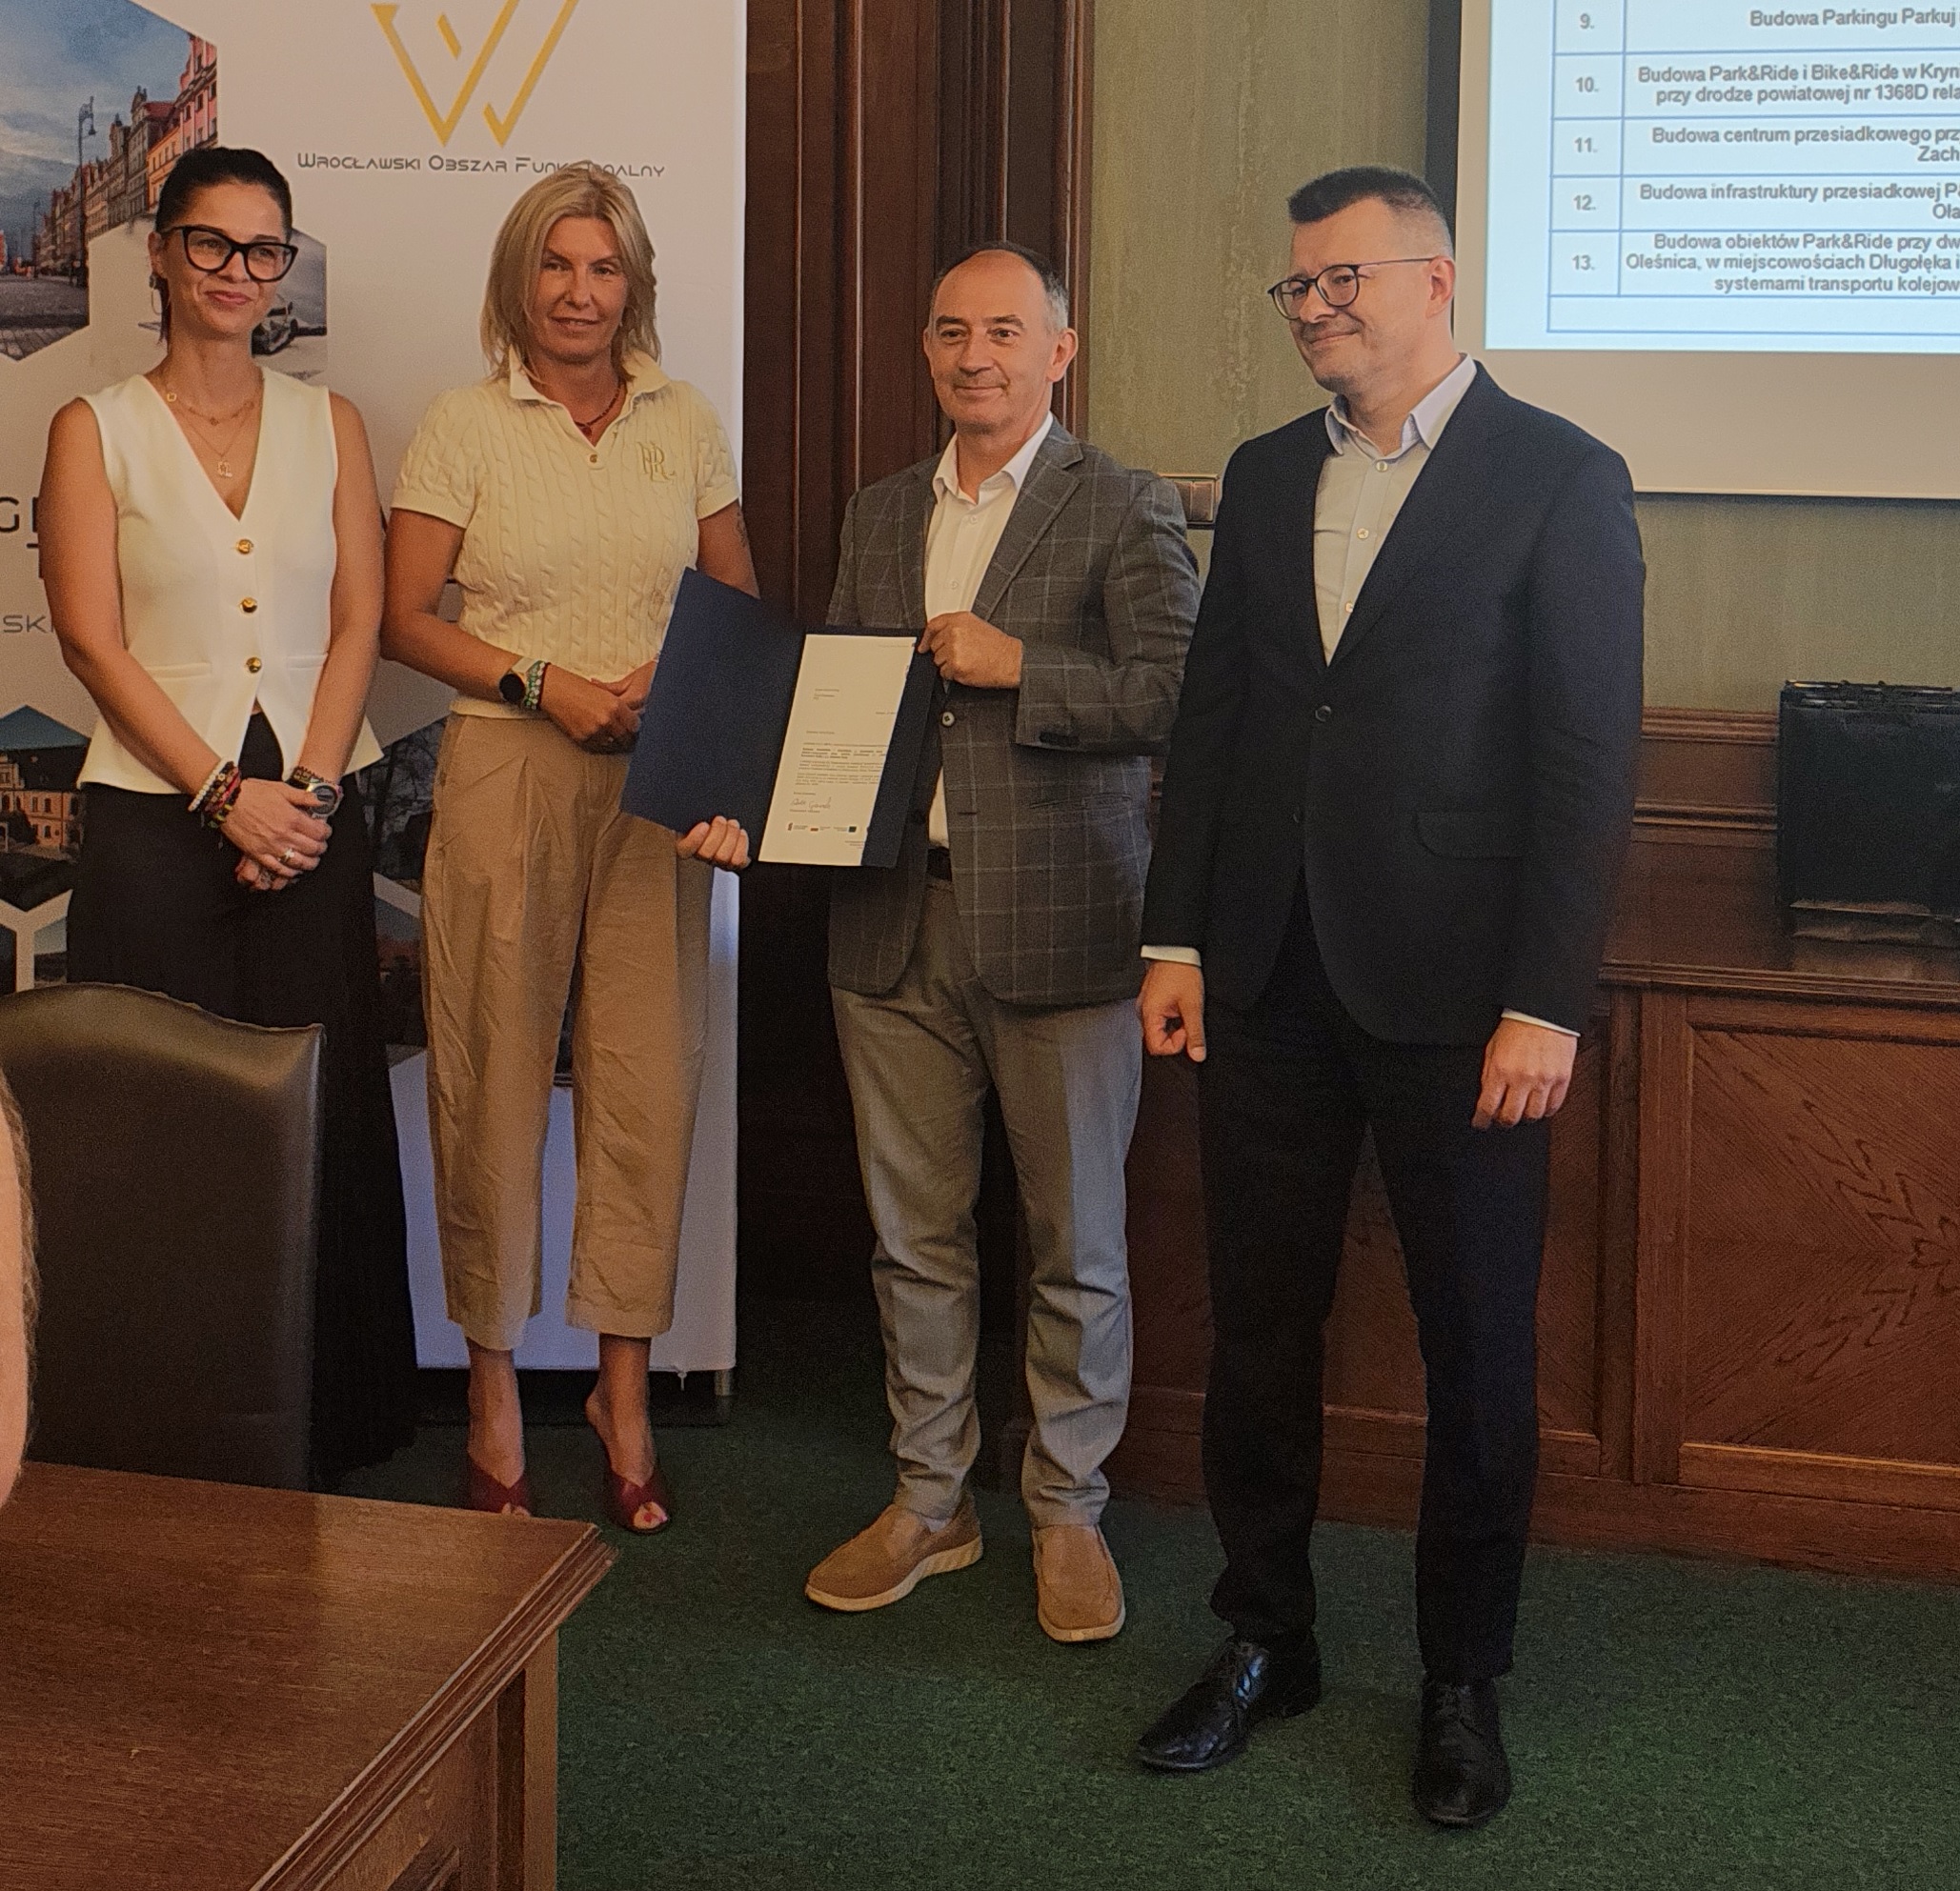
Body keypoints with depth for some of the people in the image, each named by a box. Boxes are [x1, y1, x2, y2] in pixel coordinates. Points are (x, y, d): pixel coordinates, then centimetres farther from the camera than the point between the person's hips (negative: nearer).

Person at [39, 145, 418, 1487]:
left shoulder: (329, 425, 11)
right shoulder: (97, 431, 4)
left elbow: (358, 623, 5)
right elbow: (93, 639, -4)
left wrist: (305, 788, -8)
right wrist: (225, 794, -11)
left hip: (312, 816, 2)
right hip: (157, 820, -2)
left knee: (321, 1126, 4)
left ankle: (324, 1423, 16)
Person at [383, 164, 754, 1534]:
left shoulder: (687, 423, 10)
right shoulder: (463, 425, 2)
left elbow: (739, 602, 15)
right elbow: (406, 619, 1)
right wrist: (544, 684, -11)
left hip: (659, 786, 2)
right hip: (505, 776, -2)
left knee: (650, 1077, 0)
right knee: (495, 1076, 0)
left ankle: (626, 1384, 12)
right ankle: (494, 1381, 14)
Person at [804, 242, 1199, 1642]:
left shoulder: (1127, 513, -3)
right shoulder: (878, 518, 15)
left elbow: (1176, 693, -13)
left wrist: (1017, 665, -17)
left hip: (1059, 924, -5)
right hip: (894, 923, 5)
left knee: (1076, 1240, 6)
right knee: (915, 1233, 12)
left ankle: (1069, 1512, 21)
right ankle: (930, 1501, 27)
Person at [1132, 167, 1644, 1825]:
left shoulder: (1558, 478, -5)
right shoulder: (1267, 476, 12)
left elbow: (1589, 756, -9)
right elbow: (1211, 715, 13)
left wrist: (1547, 1003, -14)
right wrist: (1176, 939, 7)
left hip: (1452, 987, -5)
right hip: (1269, 977, 5)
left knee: (1478, 1346, 6)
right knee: (1258, 1325, 11)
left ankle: (1464, 1681, 22)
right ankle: (1266, 1641, 27)